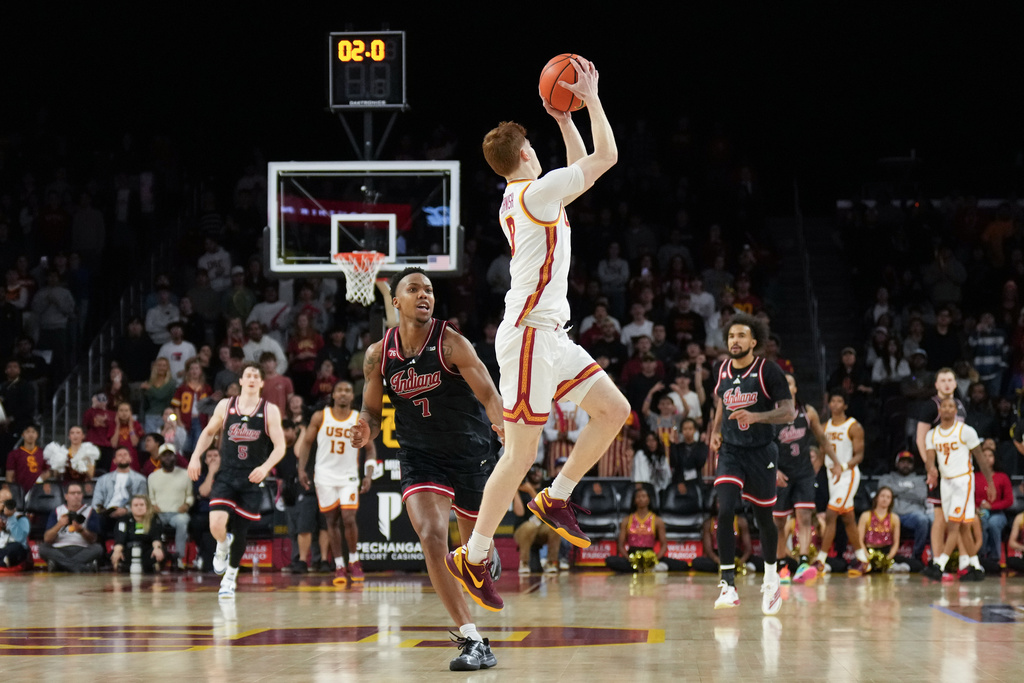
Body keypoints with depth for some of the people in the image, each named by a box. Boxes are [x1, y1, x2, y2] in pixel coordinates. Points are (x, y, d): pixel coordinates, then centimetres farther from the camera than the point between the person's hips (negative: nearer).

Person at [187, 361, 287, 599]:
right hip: (226, 475, 0)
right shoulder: (225, 406, 3)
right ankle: (223, 544, 17)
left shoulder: (269, 411, -3)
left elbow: (280, 447, -6)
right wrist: (195, 457, 5)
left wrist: (265, 467, -23)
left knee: (240, 532, 4)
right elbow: (209, 432, 18)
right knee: (216, 525, -19)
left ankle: (231, 576, 27)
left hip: (252, 480, 0)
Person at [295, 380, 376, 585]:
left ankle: (353, 561, 7)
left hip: (349, 477, -1)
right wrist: (302, 469, -3)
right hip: (325, 476, 1)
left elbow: (370, 449, 5)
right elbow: (306, 442, 6)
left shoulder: (360, 421, -2)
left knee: (349, 519, -12)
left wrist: (368, 475, -6)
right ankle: (339, 566, 10)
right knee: (332, 521, 2)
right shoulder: (320, 418, -2)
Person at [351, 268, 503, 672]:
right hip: (420, 457, 2)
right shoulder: (379, 355, -5)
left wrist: (509, 430, -45)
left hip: (470, 452, -1)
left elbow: (489, 395, -24)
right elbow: (372, 412, 7)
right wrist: (365, 431, -17)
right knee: (432, 537, -22)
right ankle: (474, 641, -21)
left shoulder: (450, 343, -17)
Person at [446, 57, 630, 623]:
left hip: (549, 336, 10)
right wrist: (589, 97, -3)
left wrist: (564, 120, 24)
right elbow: (606, 157, -11)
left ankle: (555, 499, 16)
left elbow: (582, 169, 31)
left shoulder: (522, 198, 16)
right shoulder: (536, 191, -12)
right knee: (521, 452, -8)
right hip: (530, 336, -10)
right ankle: (473, 557, -3)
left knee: (614, 409, 11)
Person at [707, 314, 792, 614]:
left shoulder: (768, 371, -11)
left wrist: (756, 416, -31)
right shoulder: (723, 370, 3)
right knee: (725, 513, -17)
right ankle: (728, 585, -18)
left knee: (763, 518, 10)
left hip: (760, 452, -2)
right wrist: (716, 430, 8)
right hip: (730, 451, 2)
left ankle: (771, 578, 34)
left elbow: (788, 412, -15)